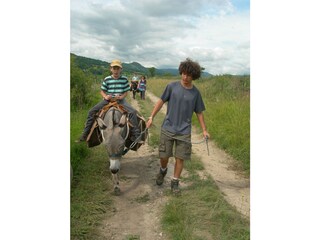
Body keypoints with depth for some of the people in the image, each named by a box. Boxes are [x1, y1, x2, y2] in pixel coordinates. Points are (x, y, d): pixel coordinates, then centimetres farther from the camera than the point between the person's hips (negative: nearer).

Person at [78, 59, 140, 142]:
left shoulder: (124, 79, -1)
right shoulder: (106, 79, 0)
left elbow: (126, 92, 4)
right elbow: (102, 91, 8)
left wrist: (121, 97, -16)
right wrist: (105, 97, -13)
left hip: (120, 99, -1)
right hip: (108, 99, 2)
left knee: (133, 112, -26)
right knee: (91, 111, -10)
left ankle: (136, 135, -18)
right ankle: (85, 134, 1)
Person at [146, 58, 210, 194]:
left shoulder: (195, 93, -1)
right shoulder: (172, 86, -4)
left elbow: (199, 113, 6)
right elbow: (161, 101, 2)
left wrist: (204, 130, 2)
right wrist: (151, 117, -2)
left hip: (184, 132, 1)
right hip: (167, 128, 0)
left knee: (180, 158, 4)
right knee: (164, 156, 8)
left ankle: (175, 182, 24)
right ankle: (163, 170, 41)